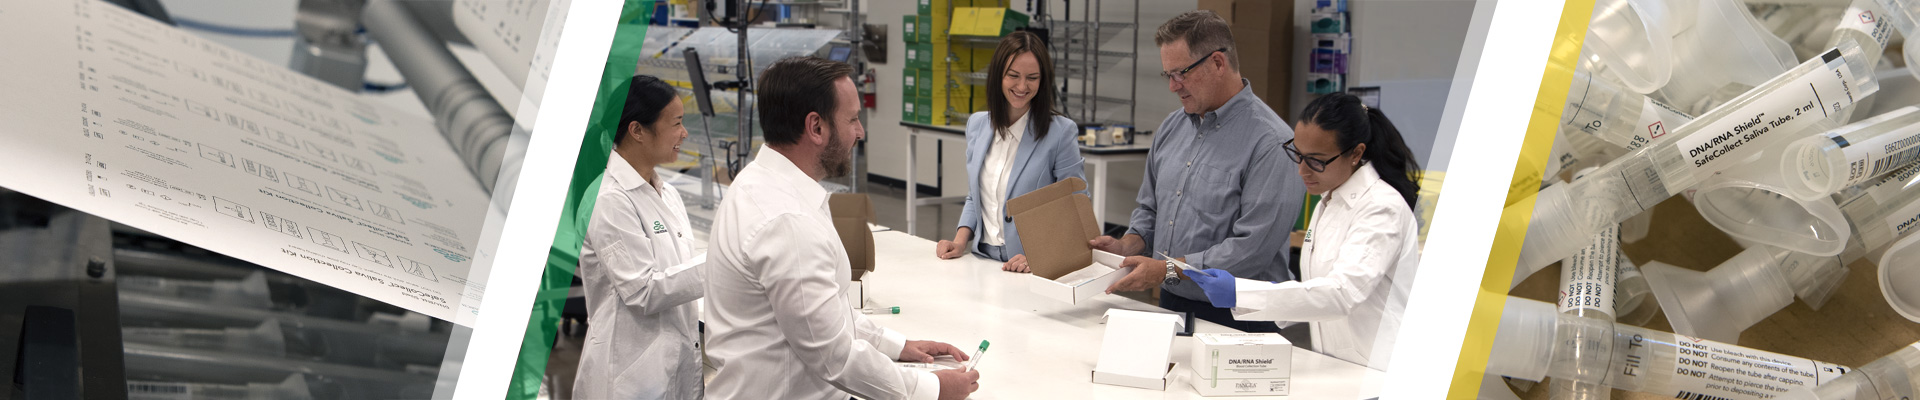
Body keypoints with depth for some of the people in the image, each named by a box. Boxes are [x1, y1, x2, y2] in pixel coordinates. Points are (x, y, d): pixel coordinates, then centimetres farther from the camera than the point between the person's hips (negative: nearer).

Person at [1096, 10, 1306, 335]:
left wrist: (1169, 270, -18)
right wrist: (1128, 246, 3)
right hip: (1171, 305, 6)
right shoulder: (1172, 127, 13)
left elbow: (1252, 250, -18)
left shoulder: (1271, 143, -13)